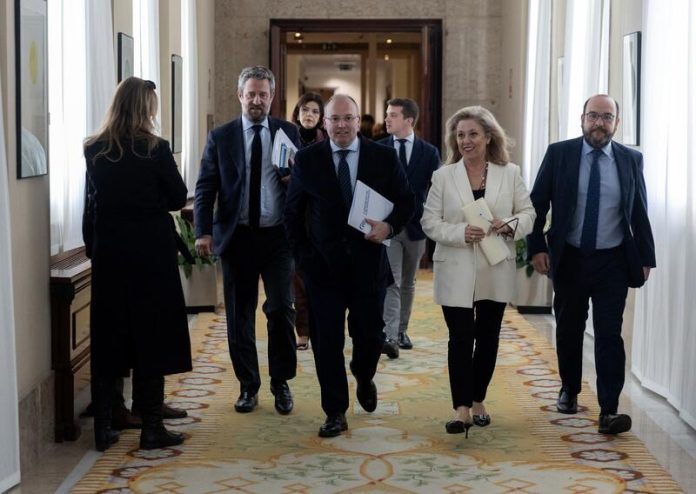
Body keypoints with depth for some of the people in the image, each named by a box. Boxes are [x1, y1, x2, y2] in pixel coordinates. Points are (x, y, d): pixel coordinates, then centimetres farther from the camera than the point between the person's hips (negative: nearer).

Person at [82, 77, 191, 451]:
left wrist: (94, 247, 14)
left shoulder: (94, 150, 1)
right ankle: (152, 428, 6)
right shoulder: (154, 149, -11)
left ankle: (103, 427, 13)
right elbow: (178, 199, -4)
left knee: (107, 338, 10)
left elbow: (91, 202, 7)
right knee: (152, 336, 4)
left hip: (108, 253, 4)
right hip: (151, 252, -4)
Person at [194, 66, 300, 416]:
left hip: (277, 236, 0)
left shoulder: (288, 133, 5)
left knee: (281, 308, -3)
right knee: (240, 315, 7)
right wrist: (203, 232, -10)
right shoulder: (220, 137, 3)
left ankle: (281, 383, 14)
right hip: (237, 237, 0)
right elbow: (205, 188, 0)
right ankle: (248, 386, 20)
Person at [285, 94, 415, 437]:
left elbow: (406, 201, 7)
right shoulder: (307, 160, 1)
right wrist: (302, 256, -2)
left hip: (369, 263, 0)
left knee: (370, 335, 5)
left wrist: (390, 226, -13)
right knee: (326, 341, 2)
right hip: (323, 265, 0)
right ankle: (335, 413, 13)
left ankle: (364, 378, 40)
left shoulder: (384, 157, 1)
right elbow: (293, 212, 6)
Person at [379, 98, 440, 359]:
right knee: (391, 283, -10)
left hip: (415, 225, 2)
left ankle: (402, 330, 26)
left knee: (408, 283, 13)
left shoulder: (429, 152, 2)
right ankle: (390, 337, -16)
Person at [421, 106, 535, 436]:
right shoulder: (443, 176, 1)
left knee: (488, 337, 10)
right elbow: (430, 222, -2)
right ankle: (462, 408, -4)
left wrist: (509, 225, -16)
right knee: (461, 337, -7)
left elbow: (528, 214, 6)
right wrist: (461, 233, -18)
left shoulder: (510, 174, 4)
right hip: (457, 272, -2)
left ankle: (478, 401, 25)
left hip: (496, 271, 2)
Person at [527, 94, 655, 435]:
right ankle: (569, 391, 35)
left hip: (612, 262, -1)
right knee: (568, 329, 15)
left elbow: (640, 212, 5)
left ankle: (609, 411, -8)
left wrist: (646, 257, 4)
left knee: (609, 333, -7)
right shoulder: (559, 154, -3)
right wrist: (537, 247, -9)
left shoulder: (631, 160, 0)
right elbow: (537, 203, -1)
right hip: (569, 259, 1)